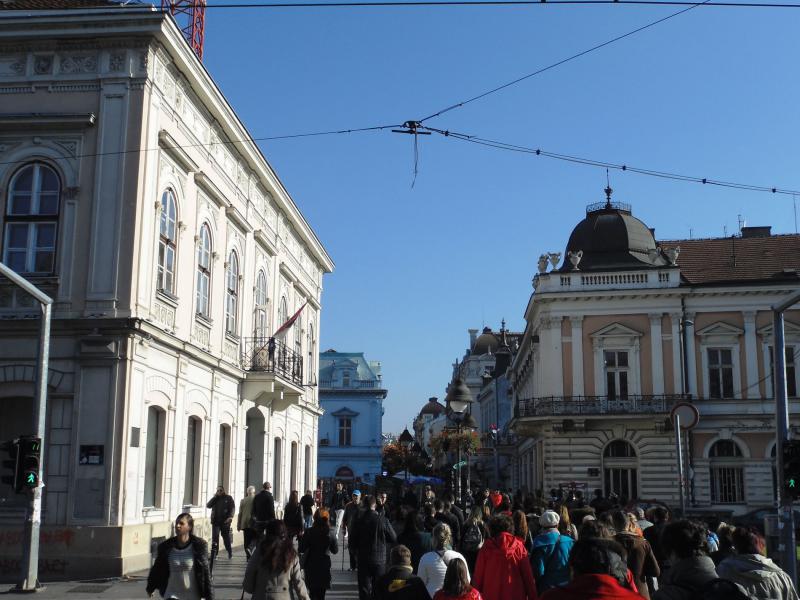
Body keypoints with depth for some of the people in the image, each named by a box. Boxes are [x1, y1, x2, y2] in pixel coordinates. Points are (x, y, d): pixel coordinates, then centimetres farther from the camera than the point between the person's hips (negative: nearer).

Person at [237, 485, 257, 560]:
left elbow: (240, 513, 6)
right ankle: (250, 548, -20)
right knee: (254, 538, 7)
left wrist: (238, 526, 11)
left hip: (244, 523, 3)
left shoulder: (243, 500, 3)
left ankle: (248, 557, 9)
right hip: (254, 523, -3)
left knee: (247, 540, 9)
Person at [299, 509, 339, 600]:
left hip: (310, 566, -1)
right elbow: (335, 550, -1)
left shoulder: (309, 532, -16)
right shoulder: (331, 533, -12)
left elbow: (301, 549, -11)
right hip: (324, 565, 1)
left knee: (312, 592, 12)